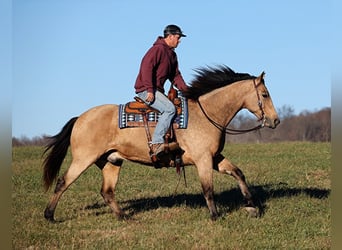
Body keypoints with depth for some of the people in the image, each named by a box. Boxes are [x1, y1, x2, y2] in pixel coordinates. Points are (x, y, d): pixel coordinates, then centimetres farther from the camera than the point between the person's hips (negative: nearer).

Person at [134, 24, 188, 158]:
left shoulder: (172, 54, 19)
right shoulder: (158, 49, -12)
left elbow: (175, 75, 21)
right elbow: (146, 67, -22)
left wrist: (185, 89, 5)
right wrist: (150, 90, -28)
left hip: (158, 90, 11)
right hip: (146, 90, -11)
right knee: (169, 108, -28)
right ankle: (156, 143, -33)